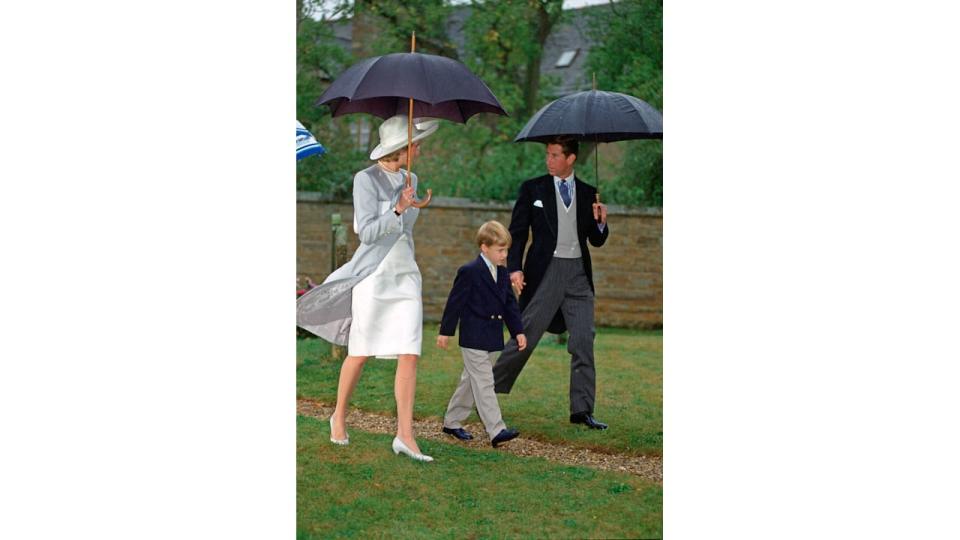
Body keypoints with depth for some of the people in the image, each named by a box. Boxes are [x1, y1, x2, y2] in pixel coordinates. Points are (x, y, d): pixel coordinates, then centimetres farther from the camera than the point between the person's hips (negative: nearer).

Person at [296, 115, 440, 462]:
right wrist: (398, 211, -29)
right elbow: (368, 233, -18)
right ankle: (339, 416, 29)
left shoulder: (409, 180, 10)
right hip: (373, 276, -5)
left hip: (406, 277, 5)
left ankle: (405, 436, -6)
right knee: (360, 353, 5)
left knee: (409, 355, -6)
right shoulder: (366, 179, -10)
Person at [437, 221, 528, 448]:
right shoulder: (469, 272, -13)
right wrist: (445, 331, -6)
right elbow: (455, 302, -9)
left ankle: (452, 422, 25)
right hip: (473, 339, -8)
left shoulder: (502, 273, 10)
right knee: (483, 383, -9)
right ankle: (496, 431, -14)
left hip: (492, 339, 8)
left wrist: (518, 331, 9)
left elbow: (510, 303, 15)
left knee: (471, 380, 14)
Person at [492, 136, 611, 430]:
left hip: (578, 273, 3)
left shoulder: (588, 193, 11)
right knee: (526, 335, -2)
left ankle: (582, 410, 1)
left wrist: (600, 223, -6)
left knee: (584, 342, -2)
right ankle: (490, 389, 14)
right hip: (545, 271, -3)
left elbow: (596, 241, 15)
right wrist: (514, 268, -10)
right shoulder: (533, 188, 4)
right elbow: (517, 231, 2)